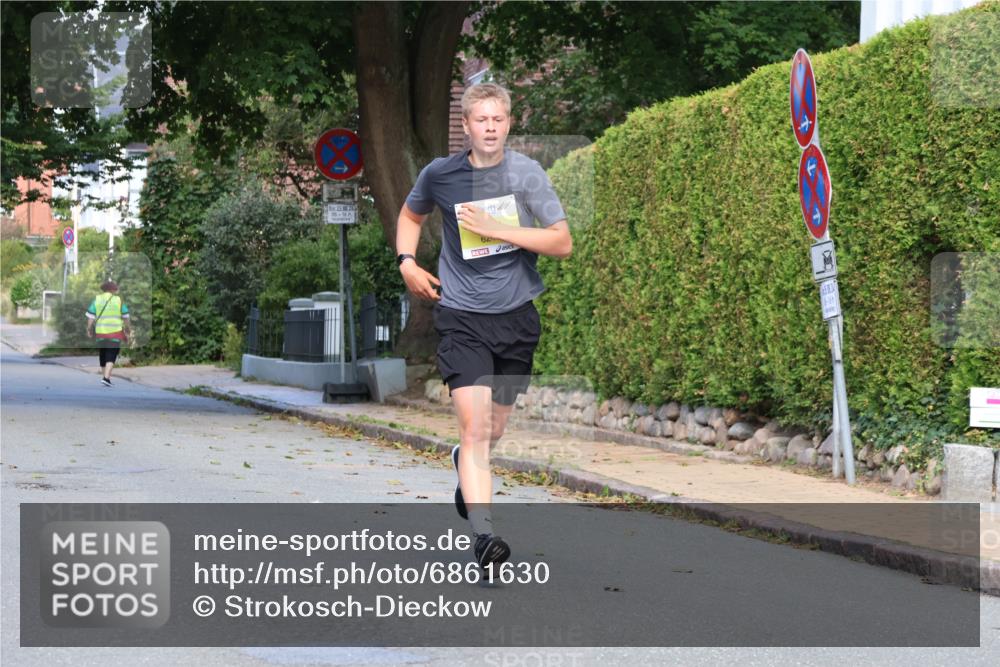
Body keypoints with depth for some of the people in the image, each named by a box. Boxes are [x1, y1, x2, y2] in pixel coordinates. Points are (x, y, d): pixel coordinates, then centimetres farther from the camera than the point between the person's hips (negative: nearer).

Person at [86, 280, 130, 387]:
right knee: (111, 357, -4)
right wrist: (127, 333, 13)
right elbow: (125, 318, 4)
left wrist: (89, 330, 2)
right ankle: (106, 377, -20)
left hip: (100, 333, 3)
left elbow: (90, 317, -1)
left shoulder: (96, 300, 5)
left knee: (103, 355, 18)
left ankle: (105, 376, 27)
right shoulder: (119, 300, 1)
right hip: (115, 332, -3)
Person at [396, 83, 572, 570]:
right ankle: (483, 535, -22)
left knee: (494, 431, 14)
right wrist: (407, 263, 5)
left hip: (516, 315, 2)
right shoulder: (440, 174, -1)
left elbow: (562, 242, -8)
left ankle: (465, 464, 50)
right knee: (474, 425, -17)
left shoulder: (527, 173, -4)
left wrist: (498, 229, -17)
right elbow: (411, 214, 21)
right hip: (462, 316, -1)